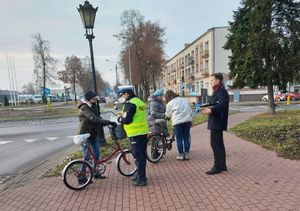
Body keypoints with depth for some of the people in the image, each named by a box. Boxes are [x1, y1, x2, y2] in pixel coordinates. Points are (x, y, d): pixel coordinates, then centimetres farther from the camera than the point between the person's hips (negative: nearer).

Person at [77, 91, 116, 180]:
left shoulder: (93, 106, 7)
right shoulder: (84, 108, -21)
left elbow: (97, 118, 11)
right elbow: (94, 119, -32)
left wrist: (106, 123, -6)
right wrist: (108, 122, -36)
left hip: (93, 133, 9)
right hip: (85, 134, -9)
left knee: (97, 153, 13)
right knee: (87, 156, -3)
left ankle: (95, 172, 28)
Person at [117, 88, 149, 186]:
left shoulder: (130, 103, -14)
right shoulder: (140, 102, 14)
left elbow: (127, 120, -19)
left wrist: (119, 118, 1)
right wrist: (123, 116, 16)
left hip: (135, 134, -9)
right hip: (143, 132, 9)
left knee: (138, 156, -1)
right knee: (141, 155, 18)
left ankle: (141, 179, 8)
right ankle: (140, 174, 32)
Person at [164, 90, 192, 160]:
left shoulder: (170, 103, 1)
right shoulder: (183, 100, 17)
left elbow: (168, 115, 9)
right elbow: (190, 111, 15)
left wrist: (166, 115, 30)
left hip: (178, 122, -5)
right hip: (187, 121, 5)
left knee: (179, 139, 5)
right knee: (186, 138, 11)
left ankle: (181, 155, 10)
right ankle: (187, 154, 16)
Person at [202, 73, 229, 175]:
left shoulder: (221, 92, -14)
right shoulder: (217, 91, 17)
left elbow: (222, 105, -28)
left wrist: (211, 110, -34)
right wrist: (208, 108, 9)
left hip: (217, 122, -11)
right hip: (216, 122, 11)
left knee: (215, 144, -6)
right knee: (219, 144, 15)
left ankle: (217, 167, 3)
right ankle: (222, 165, 25)